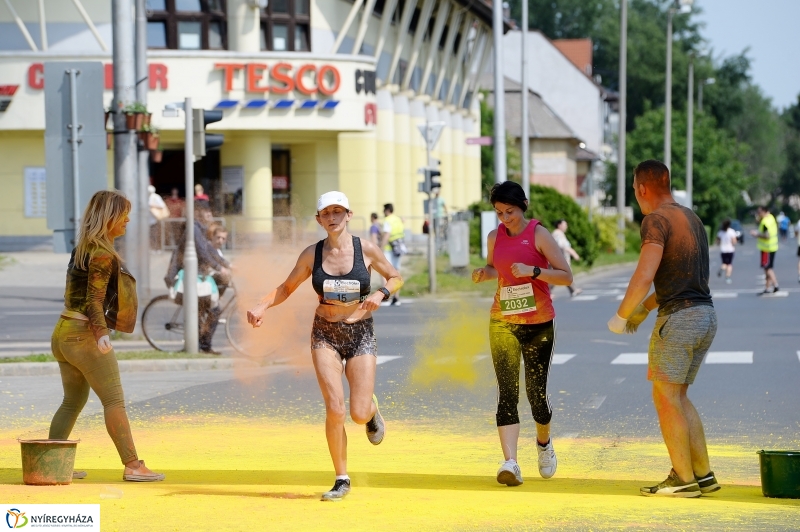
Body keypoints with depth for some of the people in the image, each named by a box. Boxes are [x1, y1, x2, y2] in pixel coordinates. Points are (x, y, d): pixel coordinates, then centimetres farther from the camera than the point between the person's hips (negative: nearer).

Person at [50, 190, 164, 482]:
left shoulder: (82, 248, 12)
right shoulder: (103, 255, -14)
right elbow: (94, 301, -22)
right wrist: (102, 335, -33)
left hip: (62, 332, 9)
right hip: (84, 335, -9)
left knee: (73, 401, 15)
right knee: (114, 401, -5)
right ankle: (133, 466, -5)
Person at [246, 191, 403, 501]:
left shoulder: (366, 250, -5)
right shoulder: (312, 254, -2)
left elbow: (396, 278, 8)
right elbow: (287, 288, 8)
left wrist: (381, 294, -13)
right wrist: (261, 307, -10)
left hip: (361, 334, 0)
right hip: (325, 335, 0)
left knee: (359, 414, -7)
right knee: (335, 408, -15)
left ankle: (372, 409, 34)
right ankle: (342, 480, 1)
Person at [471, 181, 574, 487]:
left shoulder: (539, 235, -7)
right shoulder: (495, 237, 6)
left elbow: (566, 277, -11)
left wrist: (533, 270, -25)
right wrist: (483, 274, 1)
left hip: (539, 325, -3)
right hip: (503, 324, 3)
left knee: (537, 392, 3)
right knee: (507, 392, -11)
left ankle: (544, 443, 35)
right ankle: (510, 463, -20)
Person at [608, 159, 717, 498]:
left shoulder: (657, 220, -12)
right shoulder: (692, 219, 18)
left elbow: (644, 276, -21)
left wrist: (620, 316, -8)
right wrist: (642, 311, 28)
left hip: (678, 318, -9)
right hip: (705, 317, 9)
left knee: (666, 398, 0)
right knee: (676, 396, 15)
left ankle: (683, 479, 0)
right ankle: (702, 474, 13)